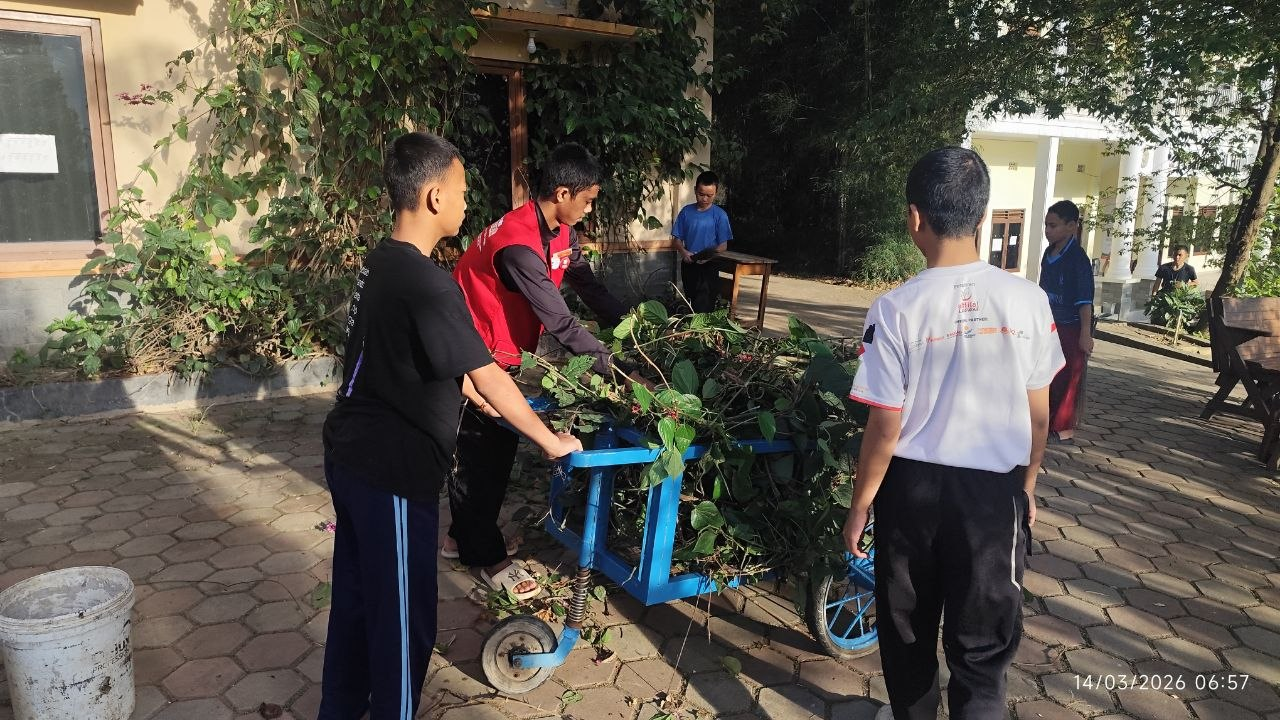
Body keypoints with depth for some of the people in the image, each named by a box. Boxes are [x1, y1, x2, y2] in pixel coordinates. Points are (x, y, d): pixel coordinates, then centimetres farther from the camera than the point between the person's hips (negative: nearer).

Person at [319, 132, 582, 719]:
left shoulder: (381, 263, 6)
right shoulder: (426, 283, -23)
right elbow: (487, 378, -19)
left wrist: (487, 402, 21)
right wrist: (551, 441, -7)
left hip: (351, 455, 10)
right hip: (391, 472, -10)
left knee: (356, 597, 23)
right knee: (403, 617, 8)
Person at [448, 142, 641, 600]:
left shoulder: (561, 234, -1)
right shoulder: (519, 245, -31)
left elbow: (589, 287, 3)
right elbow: (560, 323, -32)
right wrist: (615, 369, -29)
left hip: (498, 354, 9)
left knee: (492, 444, 16)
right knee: (485, 451, 1)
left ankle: (465, 537, 33)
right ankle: (489, 557, 16)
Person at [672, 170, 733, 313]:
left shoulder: (720, 215, -6)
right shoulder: (686, 211, 2)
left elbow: (723, 245, -6)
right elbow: (676, 239, 6)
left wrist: (709, 256, -24)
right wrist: (683, 252, -14)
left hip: (709, 267, -4)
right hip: (688, 265, 4)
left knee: (703, 308, -12)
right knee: (690, 304, 16)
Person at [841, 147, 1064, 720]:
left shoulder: (897, 308, -16)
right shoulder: (1028, 299, -8)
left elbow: (886, 427, -12)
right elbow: (1038, 415, 1)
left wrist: (860, 505, 1)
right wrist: (1026, 487, 16)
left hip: (913, 485, -1)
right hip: (994, 489, 1)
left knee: (907, 624, 22)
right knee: (983, 641, 13)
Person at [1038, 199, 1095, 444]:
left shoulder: (1078, 259, -17)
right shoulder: (1048, 254, 5)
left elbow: (1085, 300, -19)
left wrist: (1086, 333, -22)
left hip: (1072, 328, -7)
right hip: (1051, 325, 7)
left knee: (1068, 379, 2)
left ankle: (1065, 429, 11)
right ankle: (1048, 421, 27)